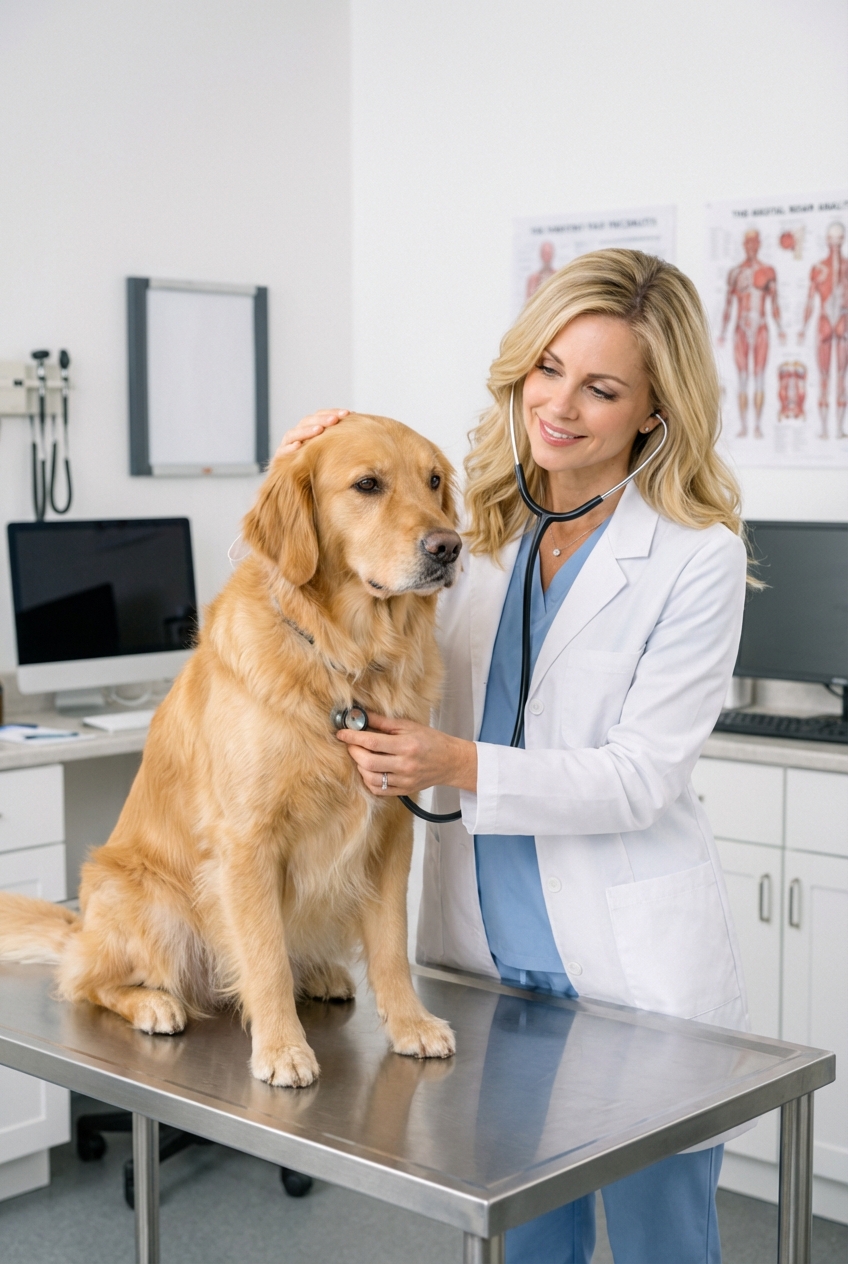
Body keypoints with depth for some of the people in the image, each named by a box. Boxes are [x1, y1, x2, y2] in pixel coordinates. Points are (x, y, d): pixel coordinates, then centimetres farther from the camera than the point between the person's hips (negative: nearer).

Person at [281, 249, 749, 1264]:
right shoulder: (475, 514, 2)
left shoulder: (698, 556, -13)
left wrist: (459, 766, -26)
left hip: (635, 965, -4)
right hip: (484, 951, 5)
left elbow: (640, 777, -15)